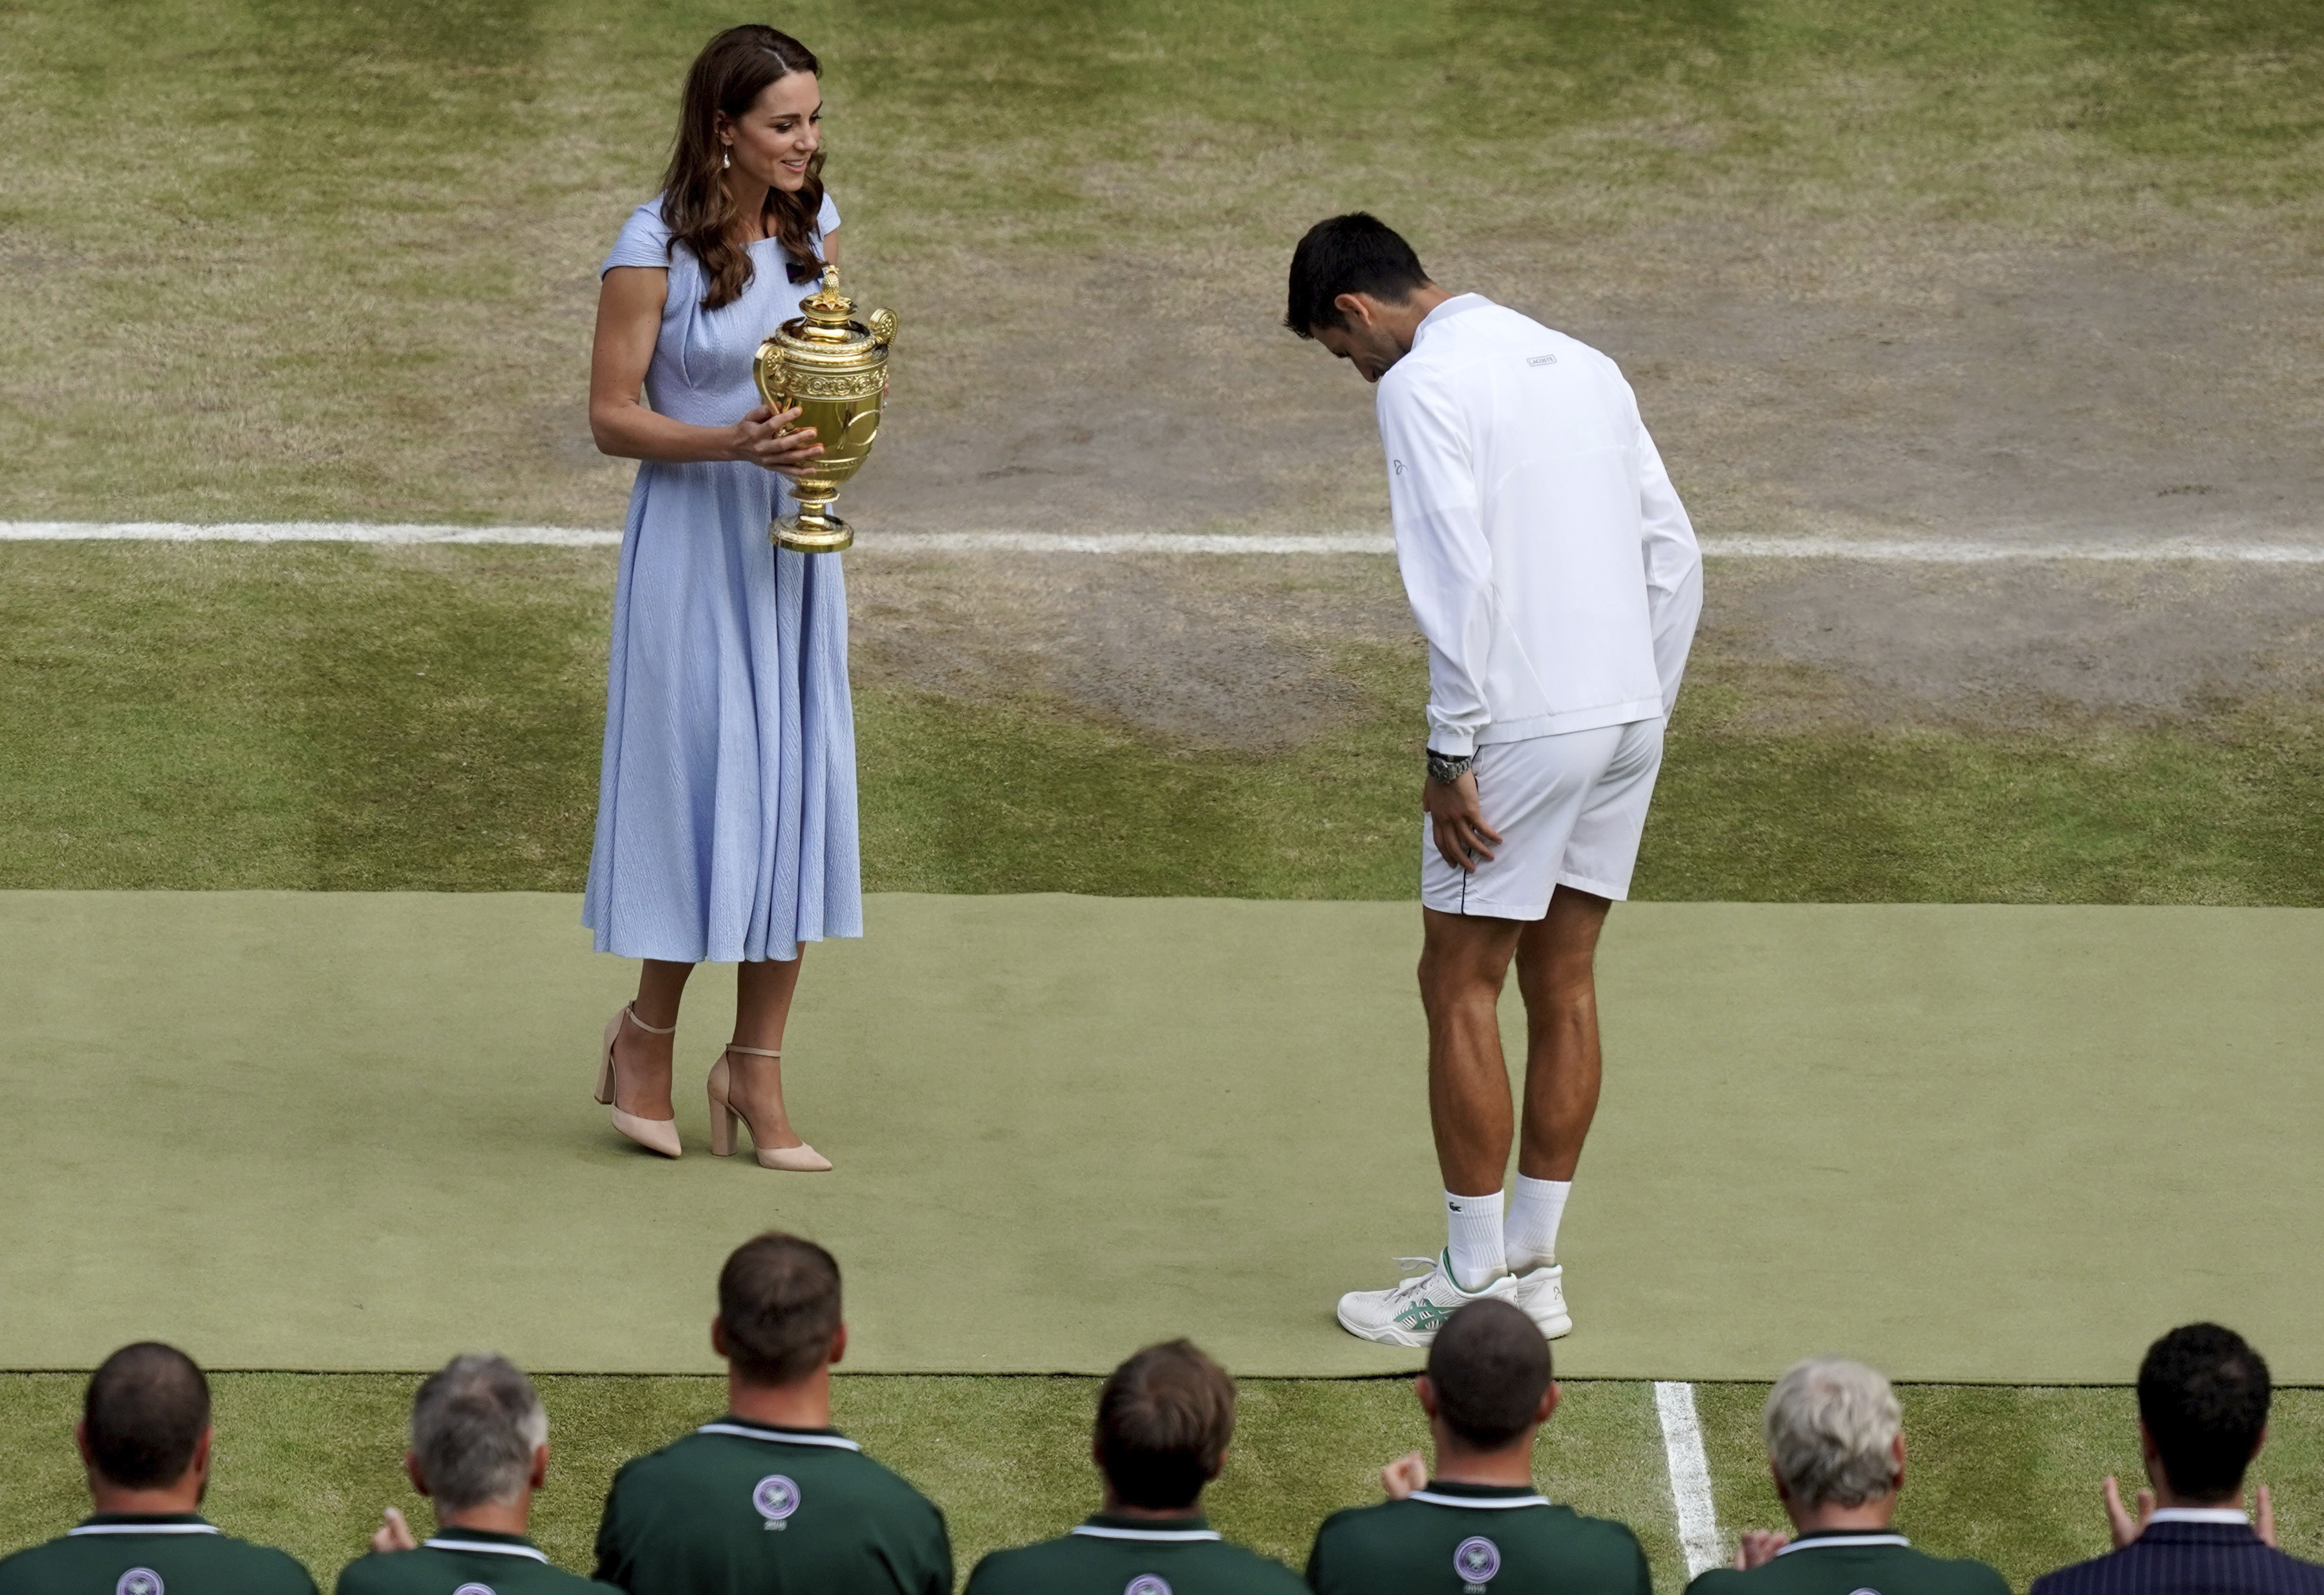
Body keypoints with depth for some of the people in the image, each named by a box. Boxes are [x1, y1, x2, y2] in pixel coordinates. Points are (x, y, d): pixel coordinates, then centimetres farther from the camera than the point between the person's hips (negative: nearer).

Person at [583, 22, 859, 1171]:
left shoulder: (814, 224, 5)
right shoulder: (653, 248, -13)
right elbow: (611, 417, -10)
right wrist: (728, 444, -25)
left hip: (793, 538, 6)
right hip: (693, 537, -6)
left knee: (794, 791, 4)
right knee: (705, 786, -4)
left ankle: (756, 1067, 12)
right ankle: (646, 1033, 17)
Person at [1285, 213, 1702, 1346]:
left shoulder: (1425, 384, -7)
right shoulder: (1580, 365, 16)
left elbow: (1459, 577, -17)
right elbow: (1674, 552, 16)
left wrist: (1452, 753, -14)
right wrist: (1644, 717, 18)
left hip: (1524, 721, -8)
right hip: (1628, 713, 8)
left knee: (1460, 988, 1)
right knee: (1561, 983, 13)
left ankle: (1474, 1287, 3)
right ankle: (1532, 1269, 17)